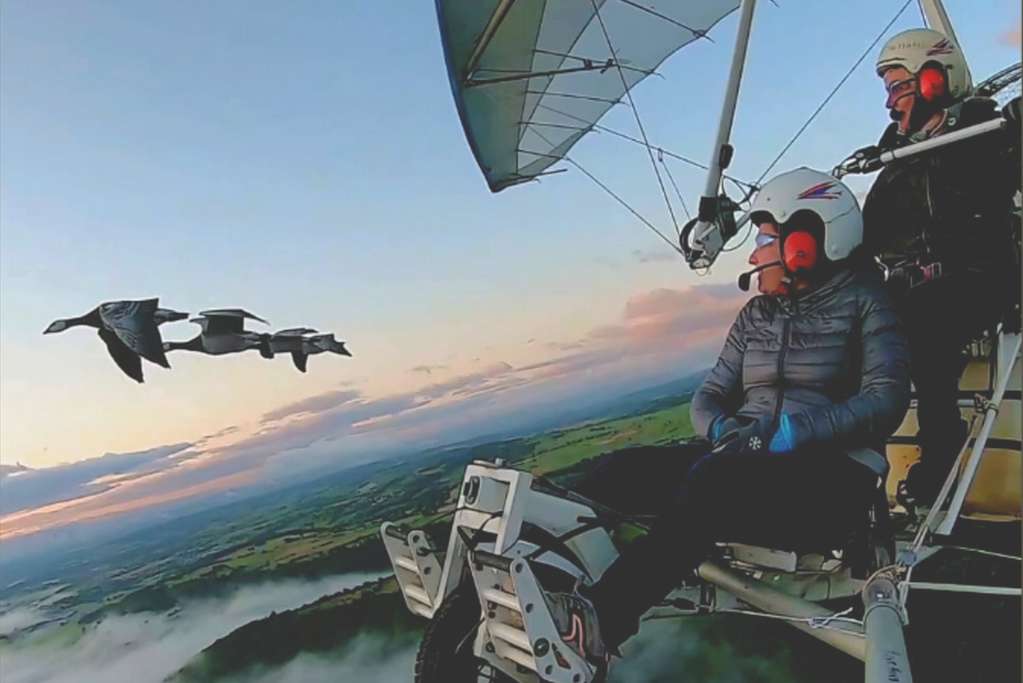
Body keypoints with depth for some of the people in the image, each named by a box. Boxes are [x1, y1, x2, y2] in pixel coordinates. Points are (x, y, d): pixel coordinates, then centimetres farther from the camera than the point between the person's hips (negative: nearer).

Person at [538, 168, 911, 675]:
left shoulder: (861, 300, 1)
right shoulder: (755, 315, 15)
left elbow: (886, 399, -11)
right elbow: (709, 396, 11)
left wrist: (794, 431, -23)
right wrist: (722, 429, -13)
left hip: (830, 475, -6)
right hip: (742, 459, 6)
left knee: (714, 484, -38)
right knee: (613, 475, -15)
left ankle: (598, 623, -37)